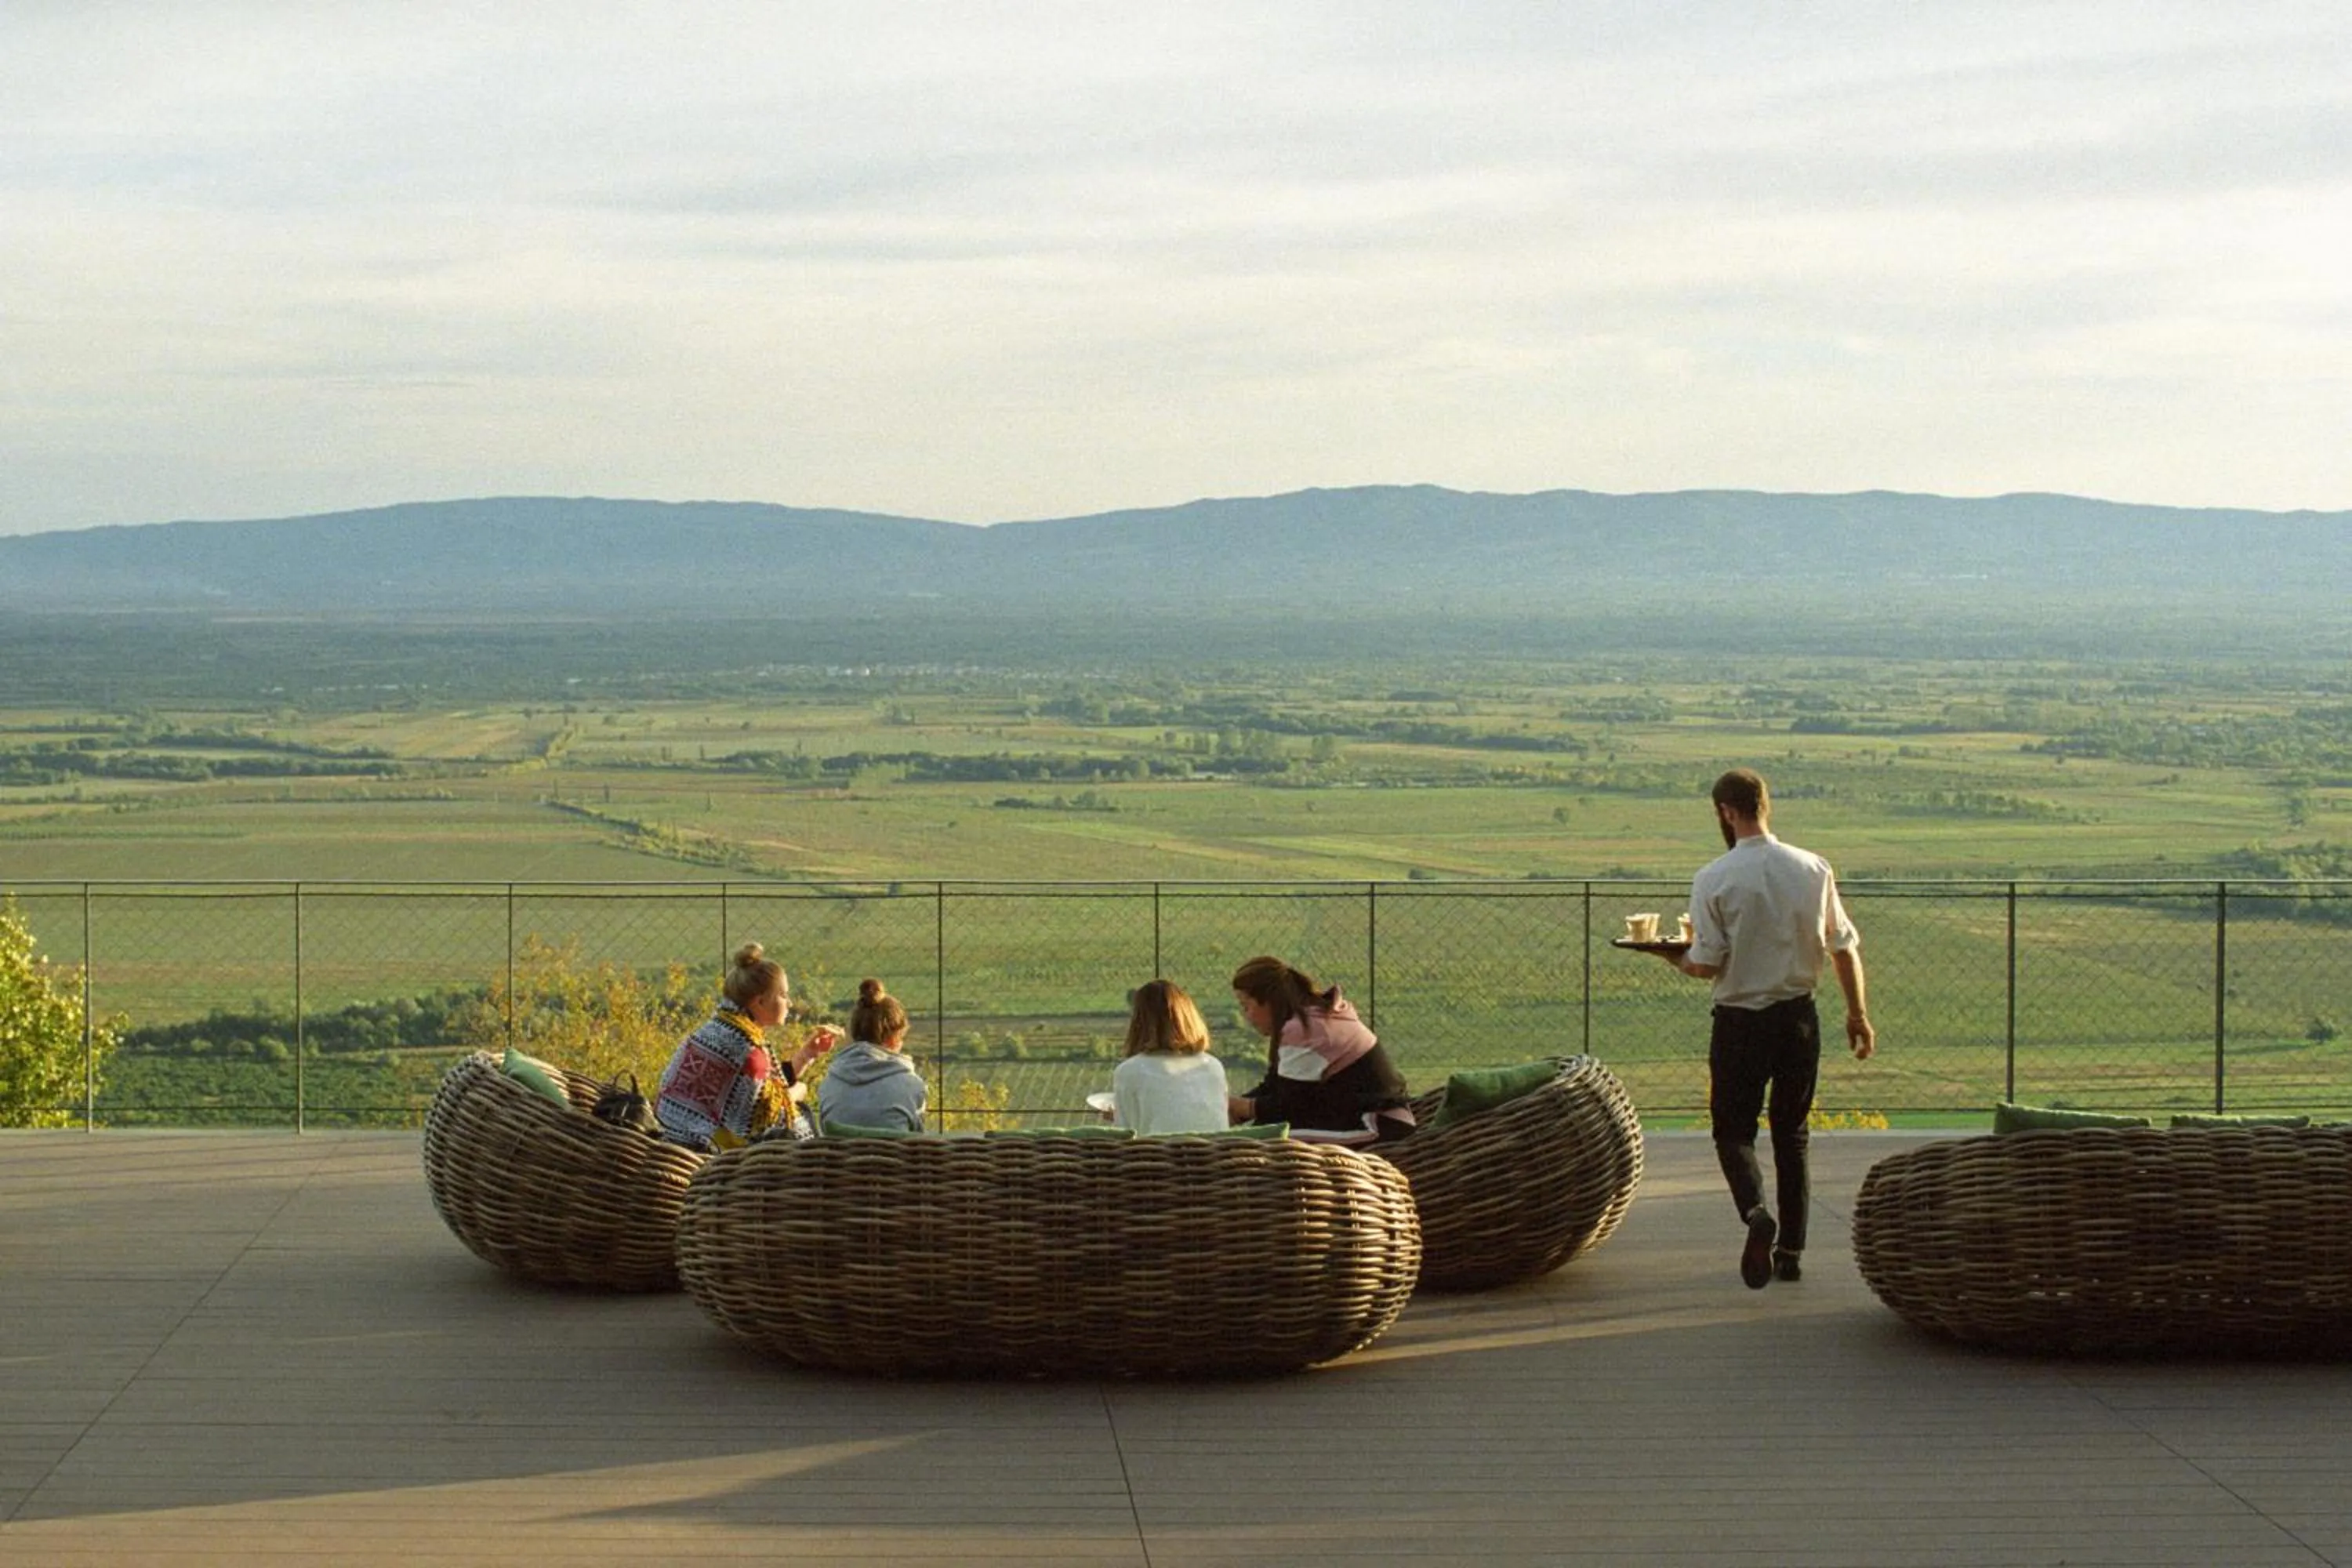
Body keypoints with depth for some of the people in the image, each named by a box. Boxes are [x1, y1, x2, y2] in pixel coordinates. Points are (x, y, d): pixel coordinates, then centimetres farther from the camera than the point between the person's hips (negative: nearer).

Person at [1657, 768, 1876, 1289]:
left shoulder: (1715, 879, -12)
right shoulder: (1814, 870, -1)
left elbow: (1704, 966, -13)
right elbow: (1844, 948, 4)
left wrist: (1671, 955, 8)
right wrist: (1858, 1013, 15)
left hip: (1740, 1021, -4)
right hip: (1799, 1016, 4)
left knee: (1734, 1130, 6)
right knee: (1791, 1134, 16)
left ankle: (1756, 1211, -23)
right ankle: (1791, 1251, 18)